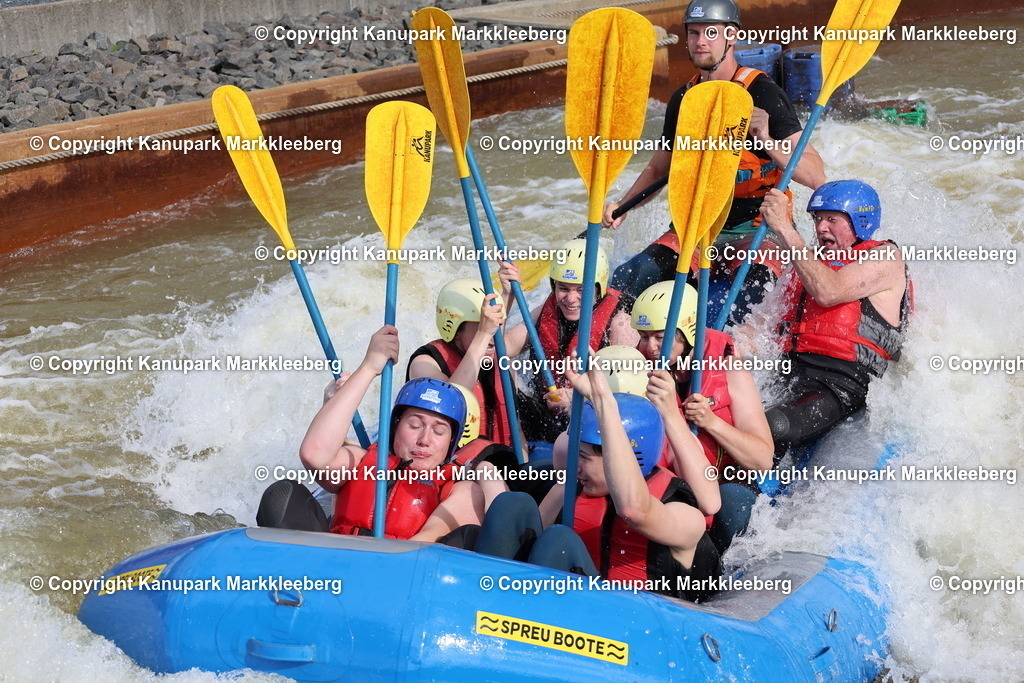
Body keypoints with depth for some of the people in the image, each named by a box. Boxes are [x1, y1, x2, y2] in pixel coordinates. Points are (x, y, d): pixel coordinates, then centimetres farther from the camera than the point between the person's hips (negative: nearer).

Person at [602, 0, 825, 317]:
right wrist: (621, 207, 6)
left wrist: (768, 141, -33)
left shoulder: (763, 95, -10)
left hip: (757, 227, -5)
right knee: (633, 276, -19)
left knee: (752, 293, -34)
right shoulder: (683, 100, 8)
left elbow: (816, 177, -17)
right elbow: (658, 168, 23)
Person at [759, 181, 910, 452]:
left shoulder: (884, 257, 6)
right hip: (790, 380, 7)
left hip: (842, 387, -7)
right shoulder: (812, 264, 28)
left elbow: (828, 292, -15)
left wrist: (785, 230, -13)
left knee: (771, 427, -37)